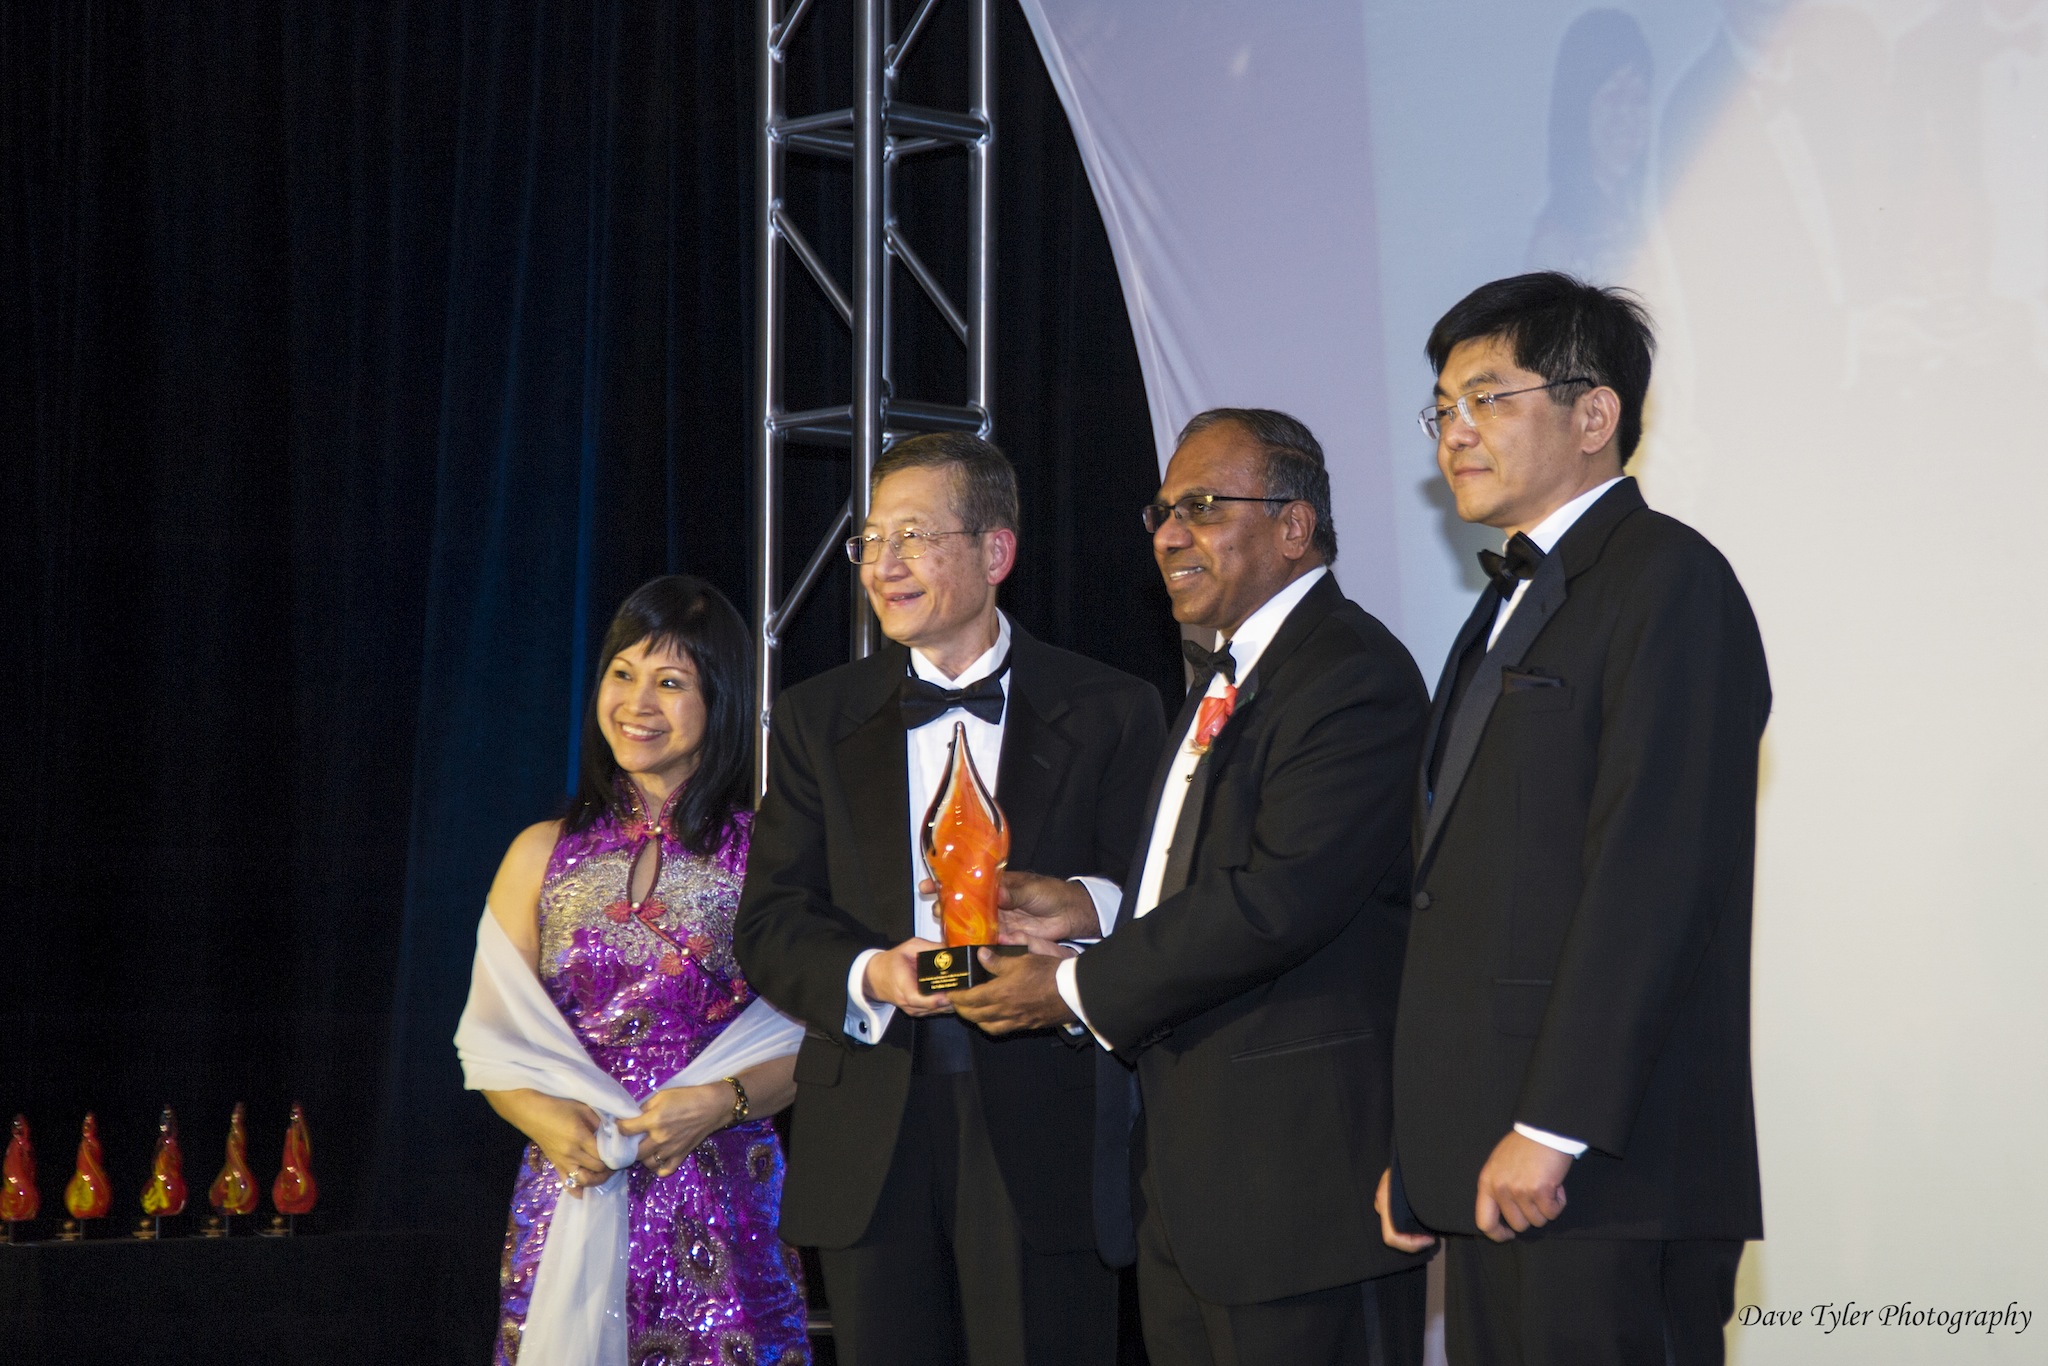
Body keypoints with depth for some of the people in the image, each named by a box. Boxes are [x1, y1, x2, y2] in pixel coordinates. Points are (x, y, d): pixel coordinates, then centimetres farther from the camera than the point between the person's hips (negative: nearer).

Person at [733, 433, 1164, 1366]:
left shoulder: (1110, 713, 6)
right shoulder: (817, 719, 13)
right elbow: (769, 924, 7)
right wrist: (869, 976, -14)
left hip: (1042, 1139, -2)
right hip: (872, 1142, 2)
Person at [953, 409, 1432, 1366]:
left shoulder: (1356, 677, -13)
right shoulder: (1224, 679, 21)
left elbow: (1279, 900, -22)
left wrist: (1076, 989, -15)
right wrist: (1091, 911, 6)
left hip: (1297, 1168, -10)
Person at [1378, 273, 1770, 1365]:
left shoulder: (1669, 580, -7)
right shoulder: (1516, 603, 23)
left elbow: (1650, 877, -17)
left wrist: (1551, 1131, -21)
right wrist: (1421, 1156, 14)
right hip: (1487, 1172, 9)